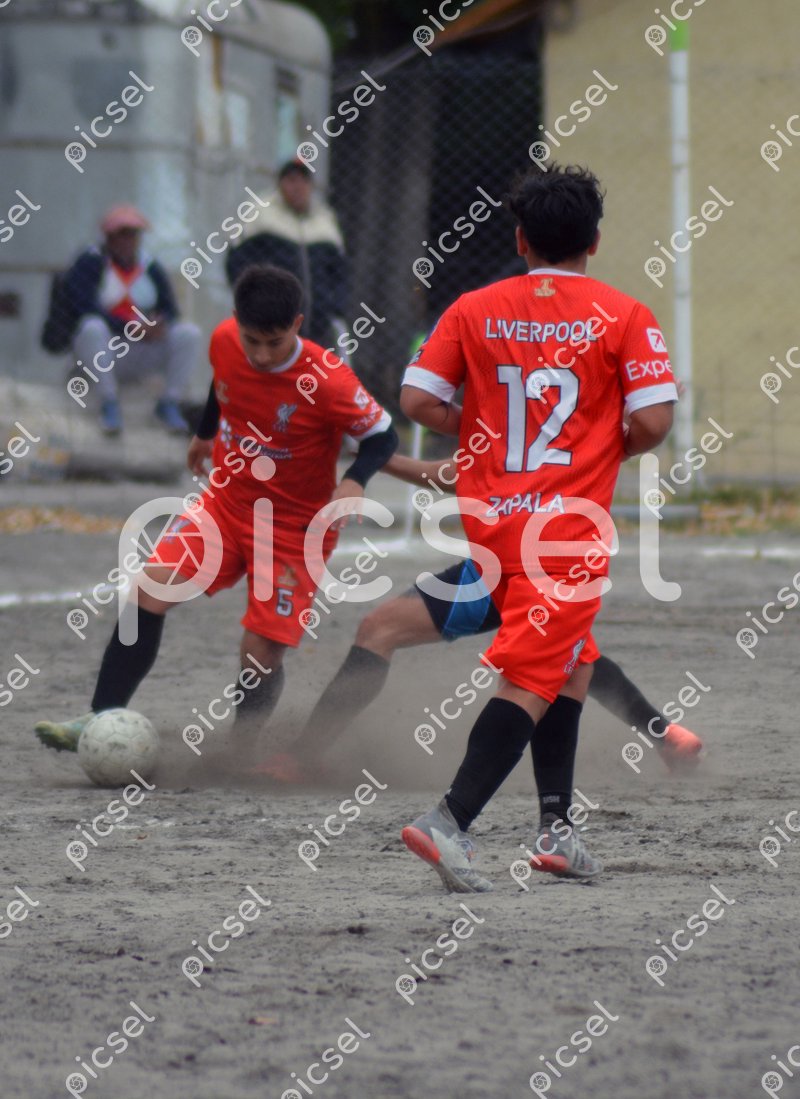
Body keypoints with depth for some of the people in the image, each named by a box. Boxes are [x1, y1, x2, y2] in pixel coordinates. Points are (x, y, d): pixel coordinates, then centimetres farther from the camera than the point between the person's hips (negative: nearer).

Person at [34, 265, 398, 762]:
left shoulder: (329, 382, -25)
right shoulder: (224, 341, -11)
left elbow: (383, 436, -14)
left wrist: (354, 482, -32)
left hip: (294, 528, -4)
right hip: (226, 500, 4)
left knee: (263, 655, -8)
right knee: (152, 590, -16)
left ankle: (238, 759, 14)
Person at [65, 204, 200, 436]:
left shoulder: (150, 267, 11)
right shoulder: (91, 263, -3)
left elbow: (169, 310, 6)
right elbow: (84, 307, -18)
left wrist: (159, 325, -21)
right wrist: (131, 329, -26)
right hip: (102, 348, -4)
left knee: (189, 333, -19)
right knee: (94, 328, -38)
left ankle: (170, 403, -15)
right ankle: (109, 404, -32)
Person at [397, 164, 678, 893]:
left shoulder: (474, 311, 4)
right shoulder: (624, 317, -4)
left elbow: (418, 401, -1)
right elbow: (652, 422, -11)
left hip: (489, 519, 5)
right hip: (569, 527, -5)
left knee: (571, 663, 20)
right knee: (533, 680, -6)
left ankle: (557, 827, 16)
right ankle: (451, 821, -21)